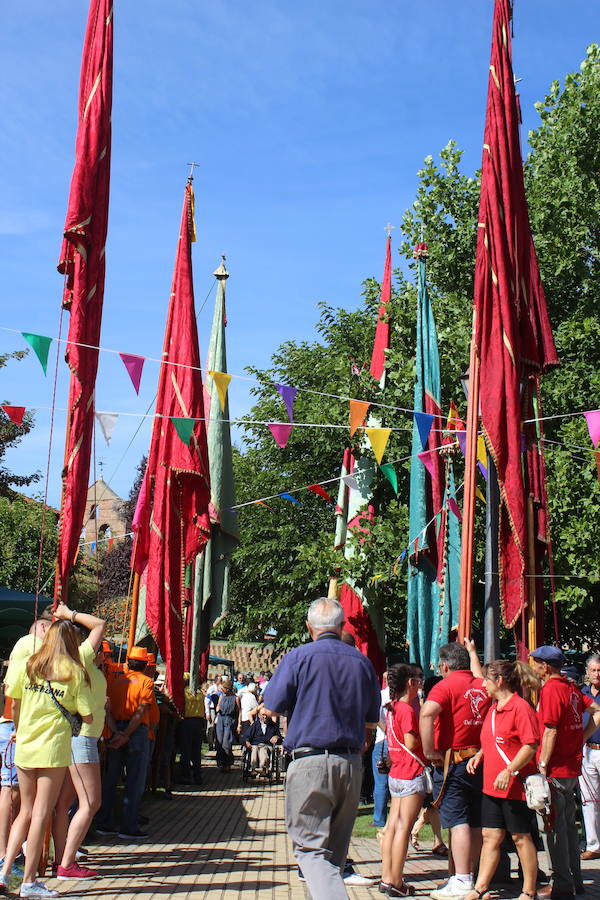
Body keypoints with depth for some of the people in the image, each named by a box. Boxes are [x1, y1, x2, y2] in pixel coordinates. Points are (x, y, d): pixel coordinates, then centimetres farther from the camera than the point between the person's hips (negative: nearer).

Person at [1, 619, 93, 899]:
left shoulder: (26, 666, 4)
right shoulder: (75, 673, -4)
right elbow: (88, 716, -6)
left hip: (24, 747, 4)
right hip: (54, 749, -4)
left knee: (25, 812, 16)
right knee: (41, 814, 1)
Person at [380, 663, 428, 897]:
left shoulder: (392, 708, 11)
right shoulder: (407, 709, -15)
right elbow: (411, 743, -20)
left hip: (396, 773, 9)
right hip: (412, 774, -9)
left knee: (392, 826, 9)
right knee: (403, 828, -5)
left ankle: (387, 878, 14)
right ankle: (396, 882, -2)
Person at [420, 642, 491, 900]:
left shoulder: (446, 685, -10)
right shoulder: (482, 686, 8)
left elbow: (427, 713, -27)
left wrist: (429, 751, -21)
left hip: (452, 762, -6)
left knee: (458, 822, -7)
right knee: (476, 823, 12)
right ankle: (468, 875, 22)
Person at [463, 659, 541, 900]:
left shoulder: (520, 707, -14)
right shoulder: (493, 709, 14)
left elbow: (530, 745, -19)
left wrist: (508, 771, -25)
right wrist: (479, 756, 7)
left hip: (515, 786, -8)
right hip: (491, 786, 8)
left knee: (521, 837, 4)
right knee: (490, 837, 9)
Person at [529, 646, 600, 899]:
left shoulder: (550, 689, -15)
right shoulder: (571, 687, 10)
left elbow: (550, 730, -19)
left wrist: (543, 765, -15)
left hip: (555, 770, -9)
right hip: (573, 767, 9)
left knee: (551, 826, -2)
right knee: (567, 824, 16)